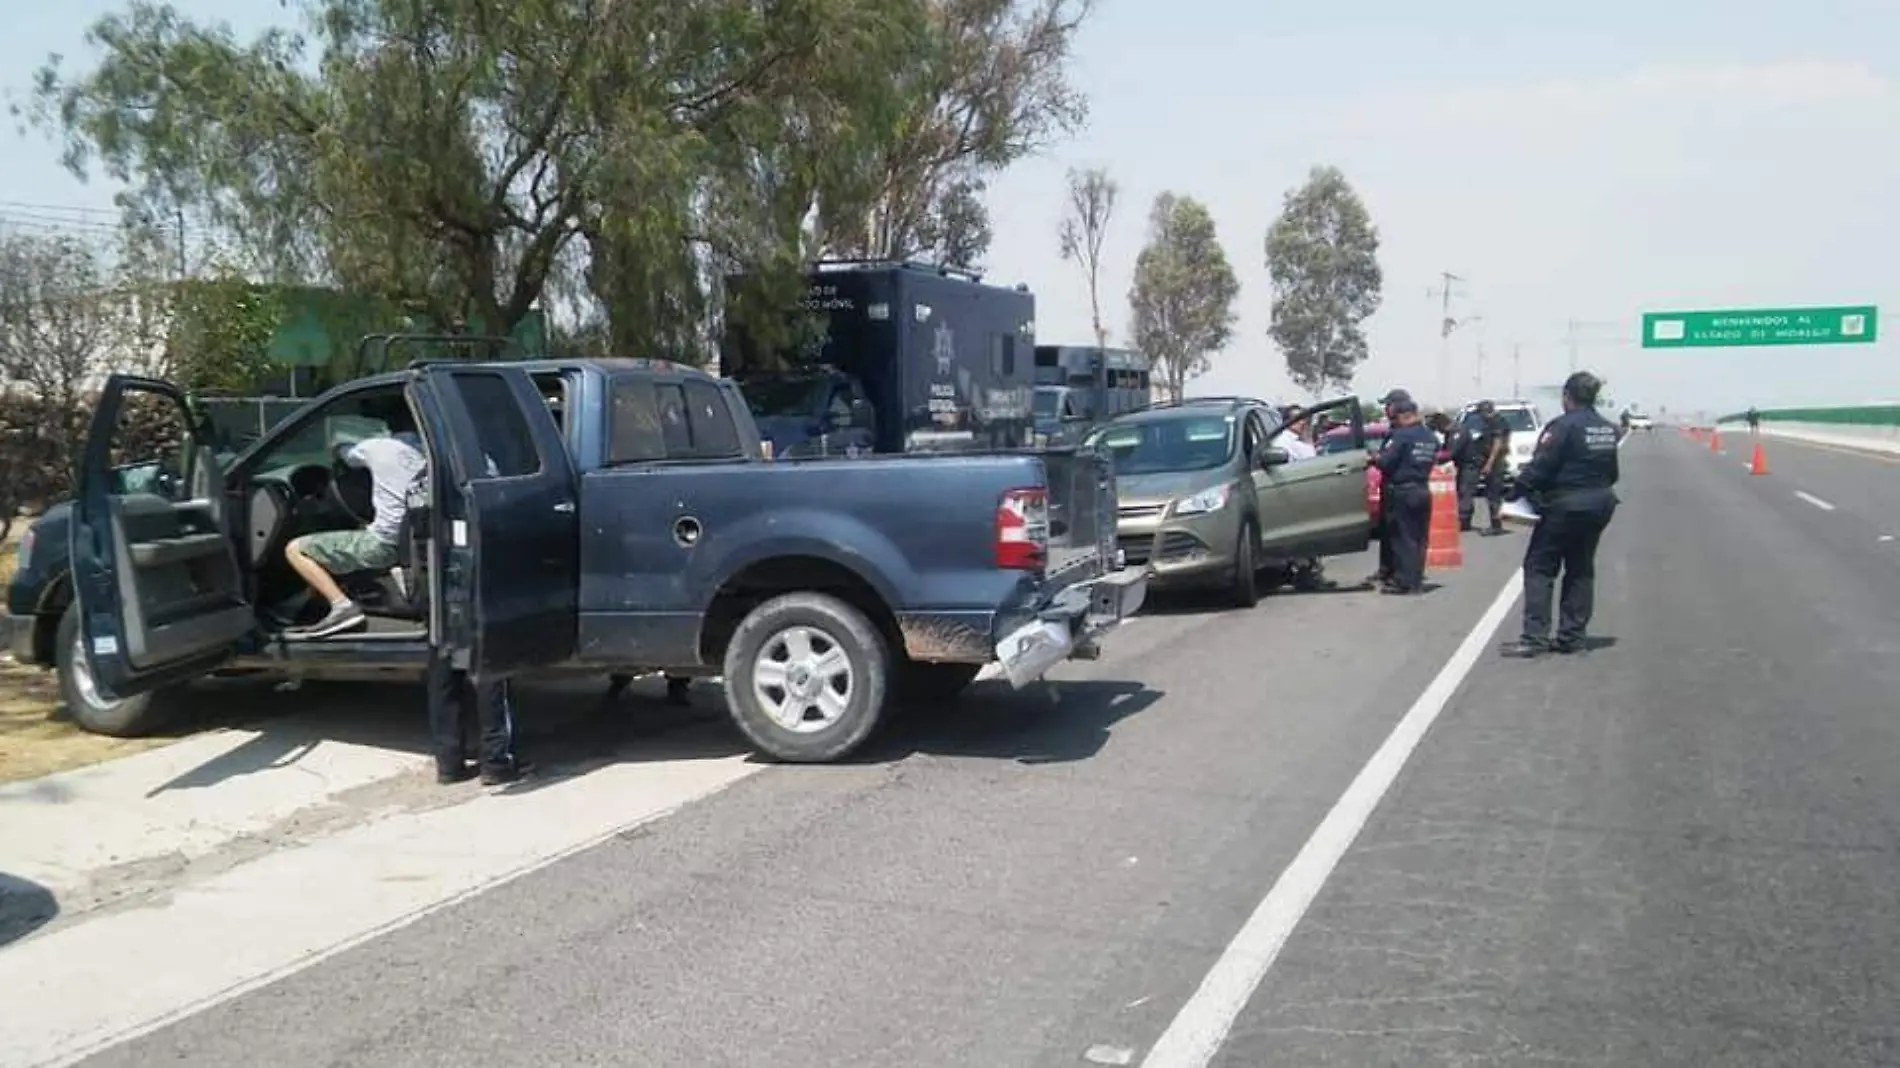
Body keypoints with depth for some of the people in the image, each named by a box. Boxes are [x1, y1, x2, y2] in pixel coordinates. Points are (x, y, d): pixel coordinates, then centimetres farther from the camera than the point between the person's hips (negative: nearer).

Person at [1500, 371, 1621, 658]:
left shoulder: (1564, 425, -15)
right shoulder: (1608, 429, 9)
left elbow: (1540, 466, -19)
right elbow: (1611, 472, 14)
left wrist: (1518, 491, -9)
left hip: (1565, 505, -8)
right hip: (1600, 503, 8)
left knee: (1539, 567, -2)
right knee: (1581, 570, 14)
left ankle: (1535, 637, -8)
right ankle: (1572, 637, 15)